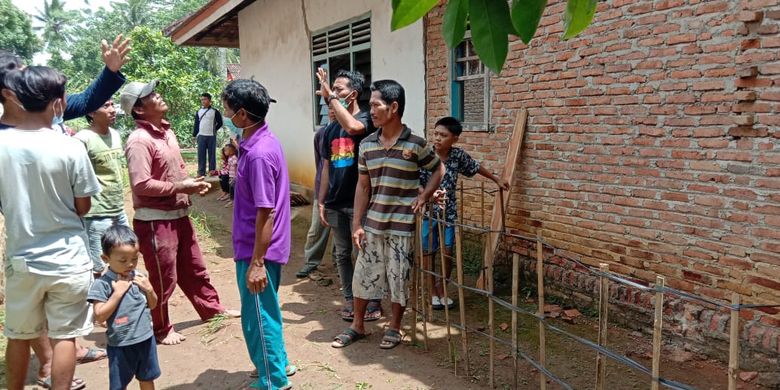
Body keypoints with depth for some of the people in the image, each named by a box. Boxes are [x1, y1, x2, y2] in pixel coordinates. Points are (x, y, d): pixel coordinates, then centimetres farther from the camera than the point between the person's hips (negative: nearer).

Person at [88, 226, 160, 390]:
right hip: (121, 344, -4)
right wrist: (118, 293, -24)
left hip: (146, 338, 4)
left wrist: (149, 289, -11)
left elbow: (152, 305, 9)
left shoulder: (139, 276, -2)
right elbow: (100, 316, -20)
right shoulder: (102, 284, -16)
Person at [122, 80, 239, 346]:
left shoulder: (166, 131, 10)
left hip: (179, 215, 9)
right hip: (155, 221, -9)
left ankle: (211, 308, 39)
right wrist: (180, 187, -20)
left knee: (193, 268, 22)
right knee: (163, 277, 6)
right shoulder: (139, 141, -19)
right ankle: (161, 329, 24)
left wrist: (192, 184, 2)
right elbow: (141, 184, -25)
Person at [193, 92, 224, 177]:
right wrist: (194, 135, 9)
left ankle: (212, 171, 10)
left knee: (212, 154, 3)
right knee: (201, 155, 3)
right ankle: (201, 172, 8)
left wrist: (213, 130, 2)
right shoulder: (199, 112, 9)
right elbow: (196, 124, 12)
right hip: (201, 136, 3)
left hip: (211, 136, -3)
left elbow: (220, 123, 5)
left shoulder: (215, 111, -2)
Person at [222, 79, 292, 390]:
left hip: (257, 251, -10)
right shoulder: (263, 141, 6)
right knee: (265, 312, 23)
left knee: (258, 317, 5)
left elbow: (265, 213, -24)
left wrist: (256, 262, -22)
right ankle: (277, 364, 39)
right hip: (260, 247, 10)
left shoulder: (258, 154, -24)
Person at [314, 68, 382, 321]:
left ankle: (373, 303, 16)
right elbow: (327, 167, 13)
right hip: (335, 203, 6)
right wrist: (321, 202, 10)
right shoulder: (331, 129, 10)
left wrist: (330, 97, -25)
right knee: (341, 254, 13)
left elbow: (352, 127, -34)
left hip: (358, 202, -6)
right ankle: (349, 300, 26)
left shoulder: (365, 119, -8)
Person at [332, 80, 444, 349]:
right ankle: (357, 326, 29)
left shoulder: (415, 144, -10)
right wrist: (357, 224, 2)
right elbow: (363, 187, 5)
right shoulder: (367, 145, 2)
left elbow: (439, 170, 4)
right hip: (372, 224, 4)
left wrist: (423, 198, -8)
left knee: (399, 278, 8)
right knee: (363, 275, 11)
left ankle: (394, 328, 28)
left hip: (401, 226, -4)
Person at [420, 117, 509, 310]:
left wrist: (497, 179, 21)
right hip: (428, 212, -2)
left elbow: (475, 167, 14)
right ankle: (432, 291, 24)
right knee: (428, 253, 7)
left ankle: (442, 290, 25)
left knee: (447, 253, 7)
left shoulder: (458, 155, -5)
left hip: (449, 212, 3)